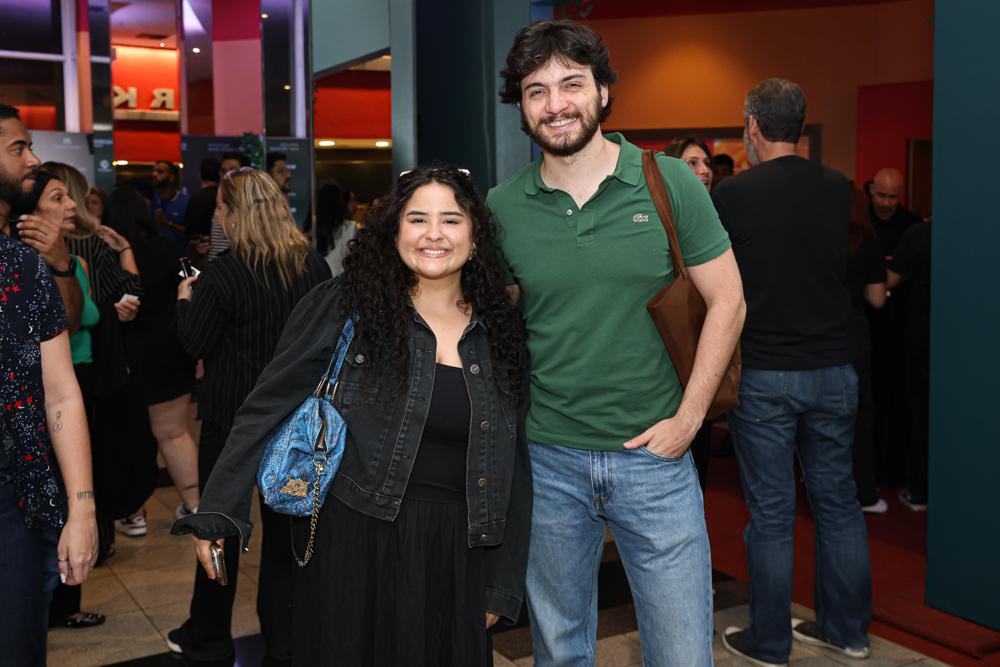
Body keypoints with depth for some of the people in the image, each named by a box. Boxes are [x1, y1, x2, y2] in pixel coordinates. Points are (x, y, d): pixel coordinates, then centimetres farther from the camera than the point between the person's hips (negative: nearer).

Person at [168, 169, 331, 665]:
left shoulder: (221, 275, -17)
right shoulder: (314, 266, -2)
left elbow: (193, 344, -10)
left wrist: (185, 299, 5)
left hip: (233, 415, -4)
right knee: (286, 518, 14)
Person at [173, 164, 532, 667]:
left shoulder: (500, 334, 6)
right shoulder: (348, 305, -5)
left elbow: (513, 468, 11)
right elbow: (268, 407, -4)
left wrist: (503, 586, 10)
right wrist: (218, 511, -11)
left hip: (457, 555, 3)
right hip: (354, 544, -3)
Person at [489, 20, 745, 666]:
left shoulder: (669, 184, -6)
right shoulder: (502, 207, -1)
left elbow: (728, 301, -1)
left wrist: (688, 419, -7)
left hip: (654, 454, -1)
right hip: (547, 460, 2)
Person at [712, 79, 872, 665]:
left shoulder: (730, 195, -11)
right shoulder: (840, 189, 2)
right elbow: (854, 267, 13)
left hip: (764, 377, -4)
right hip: (835, 371, 4)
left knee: (771, 513, 6)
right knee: (839, 502, 16)